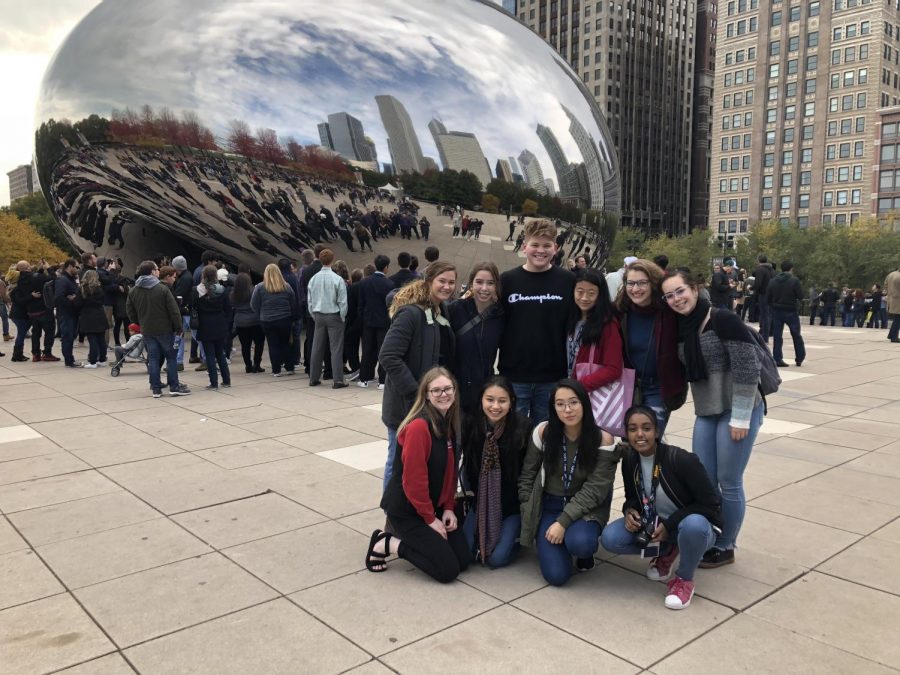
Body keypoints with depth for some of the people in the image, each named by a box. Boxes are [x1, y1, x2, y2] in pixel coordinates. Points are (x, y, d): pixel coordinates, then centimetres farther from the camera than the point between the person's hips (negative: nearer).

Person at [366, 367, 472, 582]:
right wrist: (430, 519, -14)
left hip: (435, 506, 8)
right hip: (406, 509, -8)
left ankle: (415, 540, 20)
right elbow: (413, 479, -22)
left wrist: (448, 508, 1)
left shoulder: (450, 423, 3)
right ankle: (386, 544, 5)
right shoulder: (419, 426, -24)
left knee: (463, 559, 4)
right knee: (448, 569, -8)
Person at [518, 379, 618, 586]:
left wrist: (563, 522, -21)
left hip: (584, 509, -1)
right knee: (556, 576, -14)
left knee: (579, 543, -35)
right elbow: (526, 476, 2)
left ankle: (584, 544, 4)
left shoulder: (602, 439, -14)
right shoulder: (543, 432, -10)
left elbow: (594, 489, -15)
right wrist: (529, 515, -2)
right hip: (548, 507, 1)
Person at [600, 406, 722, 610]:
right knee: (609, 538, -18)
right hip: (655, 525, 5)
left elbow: (710, 504, -21)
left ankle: (684, 579, -9)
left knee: (693, 525, -41)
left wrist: (670, 525, -25)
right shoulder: (629, 459, -10)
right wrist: (630, 511, -17)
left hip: (694, 525, -5)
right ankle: (668, 551, 8)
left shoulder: (681, 459, -26)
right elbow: (633, 497, 7)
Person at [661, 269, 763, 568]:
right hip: (705, 414, 6)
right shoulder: (682, 329, 5)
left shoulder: (724, 321, -15)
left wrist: (740, 417, -17)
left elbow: (747, 370, -18)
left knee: (729, 483, 3)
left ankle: (725, 547, 20)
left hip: (737, 412, -6)